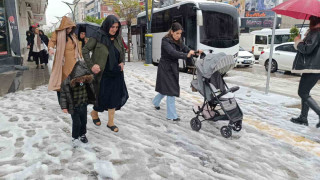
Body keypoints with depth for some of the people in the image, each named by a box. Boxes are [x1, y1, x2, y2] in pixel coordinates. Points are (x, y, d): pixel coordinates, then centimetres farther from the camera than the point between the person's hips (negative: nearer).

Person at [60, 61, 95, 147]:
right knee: (76, 123, 3)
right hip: (74, 107, -4)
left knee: (84, 121, 18)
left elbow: (91, 91, 6)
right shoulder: (67, 83, -25)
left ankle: (82, 134, 41)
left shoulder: (87, 81, -12)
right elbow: (63, 95, -14)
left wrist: (92, 100, 17)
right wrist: (64, 107, -13)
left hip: (84, 105, 4)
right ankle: (75, 137, 26)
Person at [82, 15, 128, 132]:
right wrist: (91, 65, -14)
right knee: (102, 96, 7)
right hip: (102, 74, -5)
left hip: (116, 74, 5)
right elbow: (85, 50, -7)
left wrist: (122, 62, 5)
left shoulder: (118, 38, 4)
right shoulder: (98, 37, -11)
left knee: (114, 97, 8)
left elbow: (122, 51, 20)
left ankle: (111, 122, 22)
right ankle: (94, 113, 40)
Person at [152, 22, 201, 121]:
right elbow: (172, 52, -32)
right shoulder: (165, 41, -16)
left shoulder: (179, 41, 8)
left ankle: (156, 102, 45)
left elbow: (187, 49, -3)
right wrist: (186, 55, -43)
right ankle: (171, 116, 1)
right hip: (166, 68, -8)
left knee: (166, 88, 19)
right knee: (170, 90, -7)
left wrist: (195, 52, -24)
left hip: (173, 67, 8)